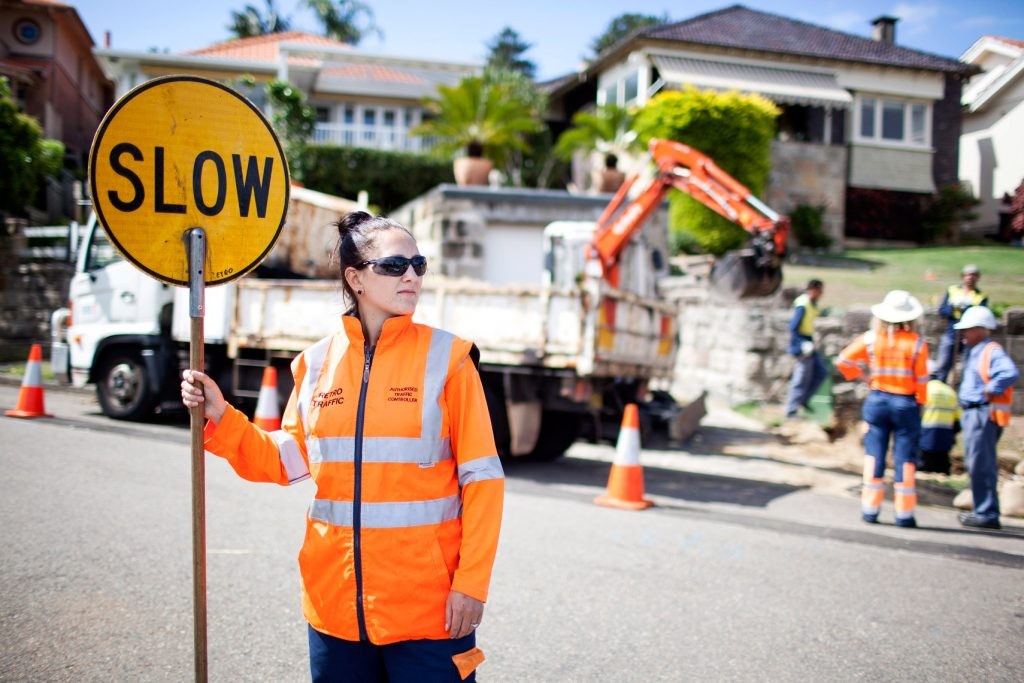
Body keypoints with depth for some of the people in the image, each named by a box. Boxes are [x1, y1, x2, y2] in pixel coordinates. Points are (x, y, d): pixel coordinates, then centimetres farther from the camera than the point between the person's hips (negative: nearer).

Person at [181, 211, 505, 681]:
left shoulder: (446, 357, -6)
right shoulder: (316, 362, 3)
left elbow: (481, 478, -7)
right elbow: (286, 461, 11)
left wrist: (471, 584, -11)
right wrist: (219, 418, -1)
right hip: (335, 602, 3)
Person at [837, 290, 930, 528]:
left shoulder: (871, 338, -3)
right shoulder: (917, 343, -8)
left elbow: (843, 361, -2)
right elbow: (921, 379, -6)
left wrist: (858, 373, 14)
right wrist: (920, 402, 7)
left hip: (877, 400, 2)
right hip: (906, 404, -2)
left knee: (874, 455, 8)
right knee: (905, 458, 5)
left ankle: (870, 509, 11)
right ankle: (904, 514, 8)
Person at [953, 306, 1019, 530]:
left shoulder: (992, 352, -15)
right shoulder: (973, 352, 16)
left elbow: (1011, 373, -32)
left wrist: (990, 391, -23)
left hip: (984, 414, -11)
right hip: (972, 413, 11)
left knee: (980, 465, -7)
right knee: (975, 464, 17)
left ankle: (987, 514, -2)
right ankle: (984, 510, 27)